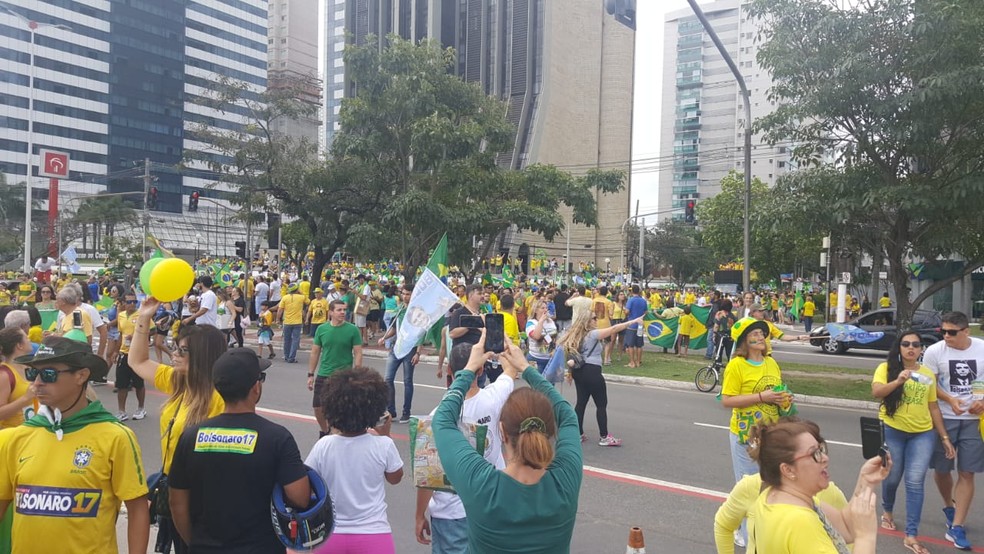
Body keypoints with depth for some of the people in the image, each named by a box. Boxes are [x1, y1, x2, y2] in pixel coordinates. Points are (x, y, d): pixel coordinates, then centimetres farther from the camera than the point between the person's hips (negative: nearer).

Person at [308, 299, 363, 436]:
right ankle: (324, 432, 34)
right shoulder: (322, 329, 1)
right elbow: (315, 353, 8)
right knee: (318, 407, 8)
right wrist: (310, 375, 7)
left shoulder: (353, 330, -7)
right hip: (323, 375, 3)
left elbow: (358, 353, -6)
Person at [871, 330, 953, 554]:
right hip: (892, 430, -2)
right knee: (893, 477, 12)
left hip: (922, 434, 2)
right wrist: (898, 381, -38)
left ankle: (911, 536, 1)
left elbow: (933, 407, 11)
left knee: (915, 482, -4)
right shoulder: (886, 368, -5)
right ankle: (887, 512, 41)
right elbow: (876, 392, -22)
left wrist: (945, 437, 9)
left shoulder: (928, 374, 6)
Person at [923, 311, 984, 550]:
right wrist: (950, 399, -22)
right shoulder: (934, 351, -10)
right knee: (941, 469, 10)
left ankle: (956, 527, 7)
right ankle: (949, 506, 40)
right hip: (944, 418, 0)